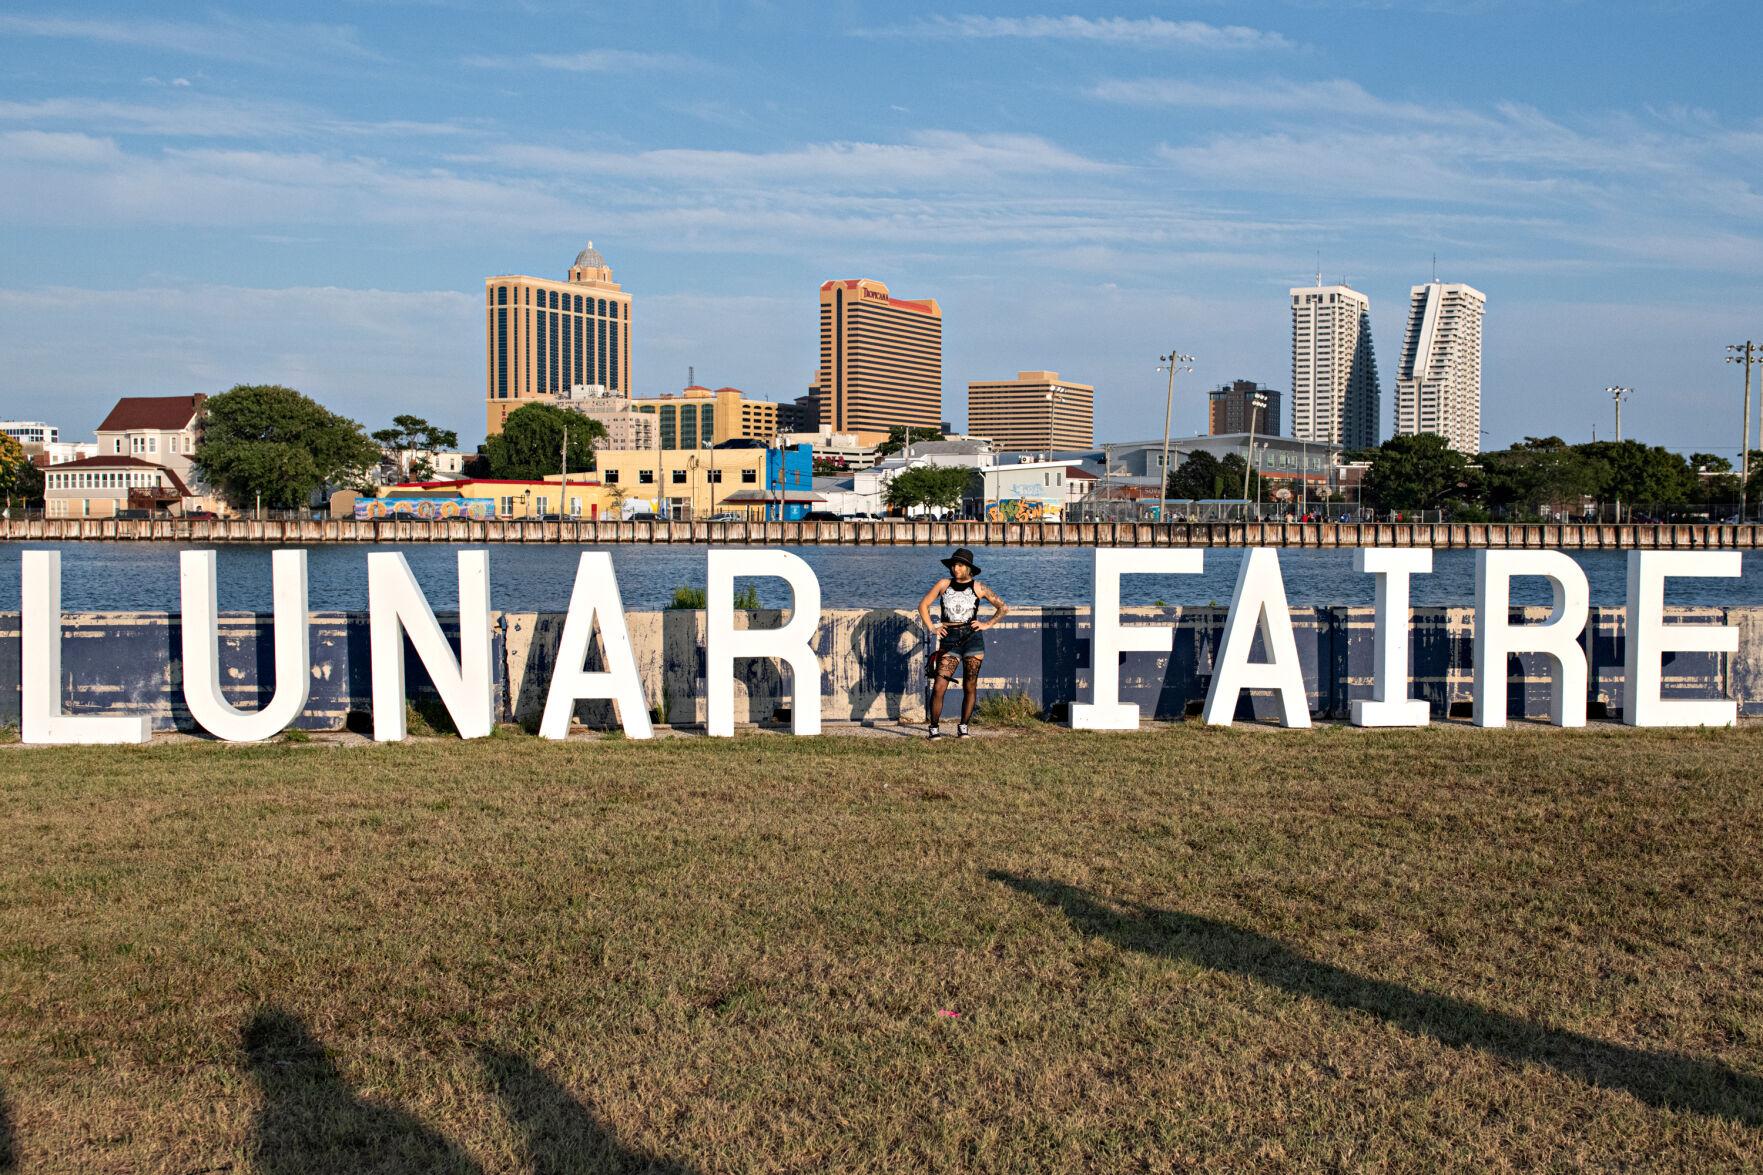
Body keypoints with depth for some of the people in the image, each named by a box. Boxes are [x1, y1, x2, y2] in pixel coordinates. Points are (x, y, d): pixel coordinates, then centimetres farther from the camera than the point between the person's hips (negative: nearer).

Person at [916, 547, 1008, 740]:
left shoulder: (978, 587, 6)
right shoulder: (944, 584, 8)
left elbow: (1003, 607, 12)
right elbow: (923, 605, 15)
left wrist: (987, 624, 4)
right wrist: (931, 627, 6)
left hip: (972, 637, 0)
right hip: (949, 639, 0)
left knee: (970, 686, 3)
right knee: (939, 687, -9)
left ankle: (964, 727, 15)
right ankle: (934, 727, 2)